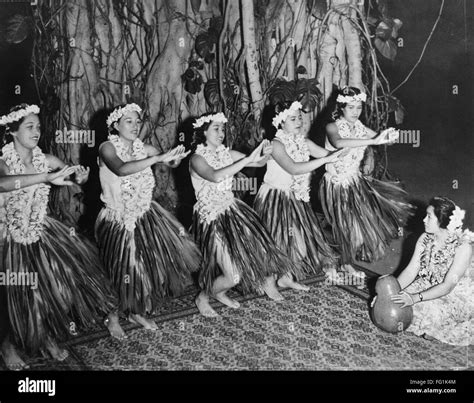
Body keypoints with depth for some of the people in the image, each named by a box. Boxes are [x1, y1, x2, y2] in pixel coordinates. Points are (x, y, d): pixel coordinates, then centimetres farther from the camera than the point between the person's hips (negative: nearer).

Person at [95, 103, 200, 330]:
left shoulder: (143, 148, 0)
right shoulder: (108, 148, -16)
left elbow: (171, 163, -4)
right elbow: (121, 169, -37)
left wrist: (175, 158, -29)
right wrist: (159, 157, -41)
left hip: (145, 213, 6)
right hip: (119, 219, -6)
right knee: (127, 268, 0)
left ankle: (137, 312, 27)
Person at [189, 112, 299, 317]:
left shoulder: (227, 154, 6)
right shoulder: (197, 158, -12)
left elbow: (259, 163, 0)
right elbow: (215, 177, -32)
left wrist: (265, 154, -24)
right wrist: (248, 159, -31)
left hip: (232, 210, 7)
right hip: (211, 218, -7)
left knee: (263, 253, 0)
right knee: (233, 276, -10)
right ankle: (203, 297, 20)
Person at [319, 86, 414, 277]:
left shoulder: (358, 126, 1)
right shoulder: (333, 127, -19)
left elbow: (380, 138, 2)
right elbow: (338, 143, -42)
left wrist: (389, 137, -24)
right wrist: (373, 141, -46)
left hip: (356, 181, 7)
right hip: (338, 184, -7)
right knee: (350, 226, 2)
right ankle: (347, 264, 25)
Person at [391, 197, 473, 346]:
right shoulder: (425, 239, -6)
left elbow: (448, 286, -30)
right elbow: (411, 270, -7)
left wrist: (416, 298, -40)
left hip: (456, 296, -6)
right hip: (428, 287, 6)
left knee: (430, 311, -32)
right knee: (401, 300, -16)